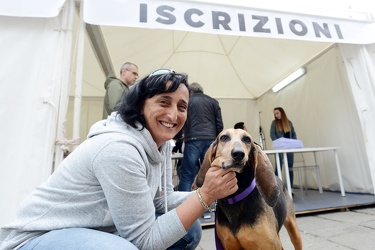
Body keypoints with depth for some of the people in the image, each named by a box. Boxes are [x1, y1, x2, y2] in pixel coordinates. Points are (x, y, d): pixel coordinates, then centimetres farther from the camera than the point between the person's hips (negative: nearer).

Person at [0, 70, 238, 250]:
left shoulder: (161, 143, -5)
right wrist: (205, 196, -26)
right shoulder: (119, 148, -32)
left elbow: (161, 200, 0)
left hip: (98, 230, 8)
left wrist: (212, 191, -11)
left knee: (189, 230, 1)